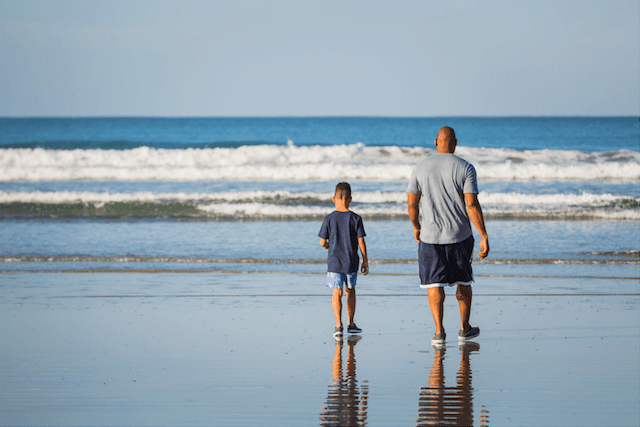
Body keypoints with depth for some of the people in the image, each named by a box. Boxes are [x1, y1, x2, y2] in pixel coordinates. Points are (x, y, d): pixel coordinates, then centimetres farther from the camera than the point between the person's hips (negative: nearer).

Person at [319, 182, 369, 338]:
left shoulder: (329, 219, -4)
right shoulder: (355, 218, -5)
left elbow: (322, 242, -1)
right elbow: (361, 242, -4)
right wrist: (365, 261, 5)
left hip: (334, 262, -1)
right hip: (351, 262, 1)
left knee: (337, 293, -4)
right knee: (351, 291, 17)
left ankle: (338, 324, -17)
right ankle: (351, 323, 25)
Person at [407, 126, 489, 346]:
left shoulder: (420, 168, -1)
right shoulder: (465, 168, -7)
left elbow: (412, 203, 4)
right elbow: (472, 205, -13)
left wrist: (416, 227, 22)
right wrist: (484, 237, -10)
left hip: (430, 236, 1)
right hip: (460, 236, -1)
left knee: (434, 284, 5)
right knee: (463, 281, 16)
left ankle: (439, 331, -4)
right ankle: (465, 328, 23)